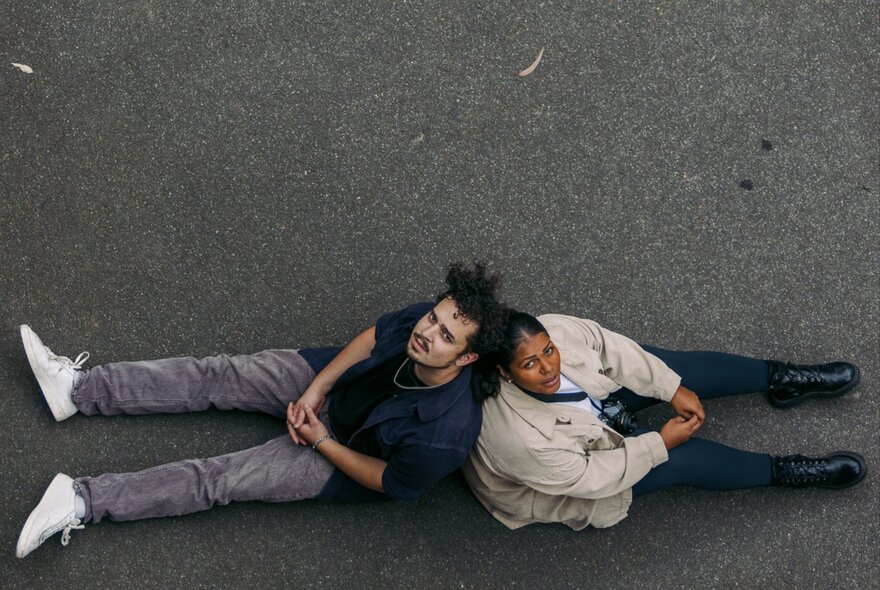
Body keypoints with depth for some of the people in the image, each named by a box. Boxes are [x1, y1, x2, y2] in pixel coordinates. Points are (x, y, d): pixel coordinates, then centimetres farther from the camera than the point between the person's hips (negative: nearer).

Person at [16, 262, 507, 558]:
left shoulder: (444, 437, -39)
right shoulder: (423, 318, -26)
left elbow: (388, 481, -22)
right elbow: (371, 338, -5)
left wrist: (320, 440, -15)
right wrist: (314, 390, -12)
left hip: (349, 457, -5)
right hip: (334, 380, 5)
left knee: (221, 479, -9)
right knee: (219, 377, -2)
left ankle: (81, 502, -2)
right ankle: (79, 388, 8)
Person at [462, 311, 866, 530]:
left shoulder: (553, 329, -31)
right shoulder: (519, 438, -44)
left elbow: (616, 351, -13)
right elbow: (590, 477, -29)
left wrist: (674, 390, -11)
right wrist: (660, 443, -20)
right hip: (570, 475, -6)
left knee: (674, 369, -6)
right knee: (684, 458, -14)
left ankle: (779, 378, 14)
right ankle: (786, 473, 6)